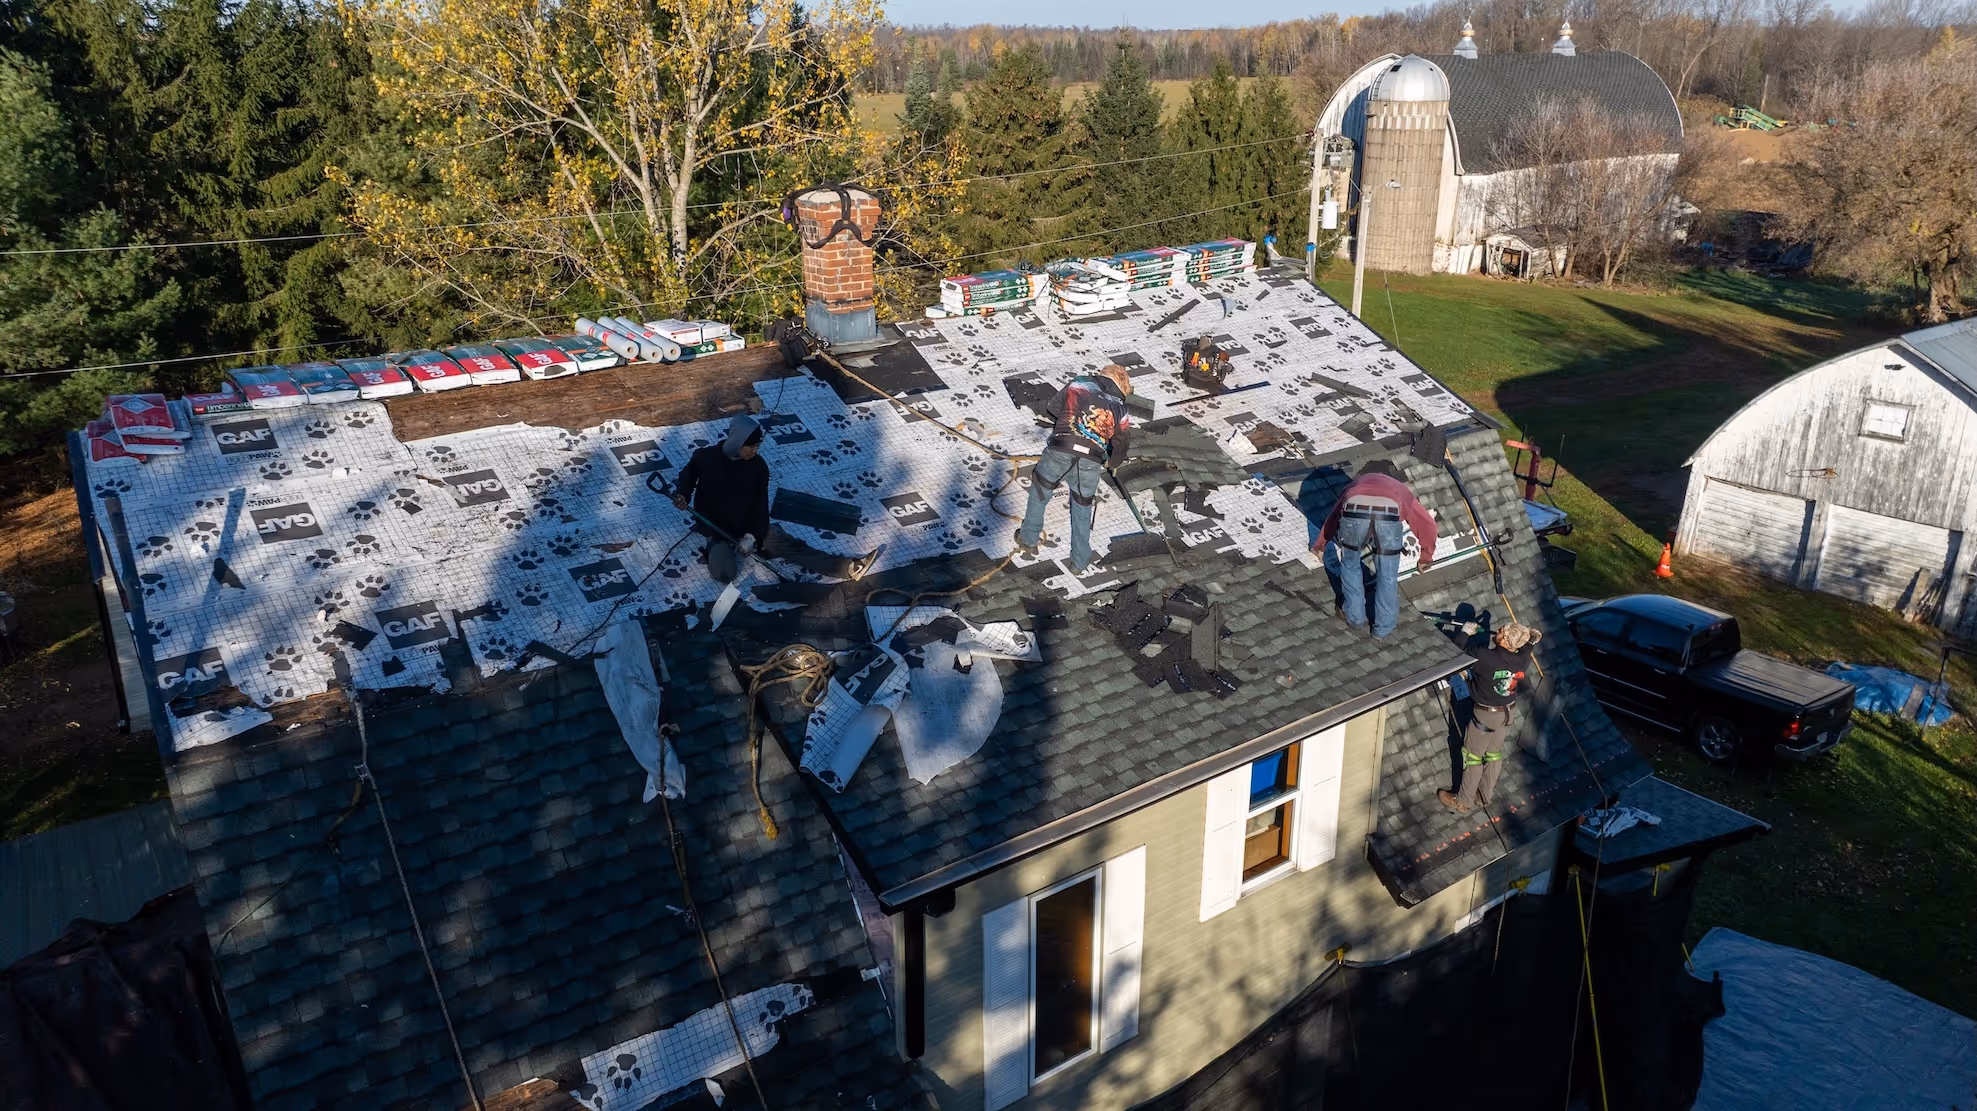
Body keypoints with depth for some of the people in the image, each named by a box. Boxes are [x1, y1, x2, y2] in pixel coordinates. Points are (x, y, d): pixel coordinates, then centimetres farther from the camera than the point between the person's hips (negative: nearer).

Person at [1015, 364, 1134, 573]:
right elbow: (1119, 451, 16)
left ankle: (1029, 539, 38)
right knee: (1082, 510, 22)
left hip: (1059, 452, -1)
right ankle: (1080, 562, 29)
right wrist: (1108, 463, 37)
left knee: (1039, 493, 26)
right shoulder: (1119, 408, 15)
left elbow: (1051, 409, 16)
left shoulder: (1078, 383, 12)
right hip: (1091, 463, 1)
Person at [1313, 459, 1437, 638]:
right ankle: (1384, 625, 31)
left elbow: (1333, 516, 55)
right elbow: (1427, 523, 44)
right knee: (1387, 575, 20)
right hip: (1389, 515, 0)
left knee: (1350, 566, 27)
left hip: (1354, 512, 1)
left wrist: (1319, 545, 72)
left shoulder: (1357, 483, 45)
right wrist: (1426, 557, 58)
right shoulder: (1400, 489, 42)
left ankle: (1354, 616, 37)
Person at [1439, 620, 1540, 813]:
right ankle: (1485, 796, 34)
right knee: (1494, 754, 19)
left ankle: (1463, 801, 20)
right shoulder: (1522, 660, -15)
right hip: (1509, 712, 6)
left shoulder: (1486, 657, -33)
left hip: (1485, 713, -6)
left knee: (1473, 756, 9)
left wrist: (1464, 632, -9)